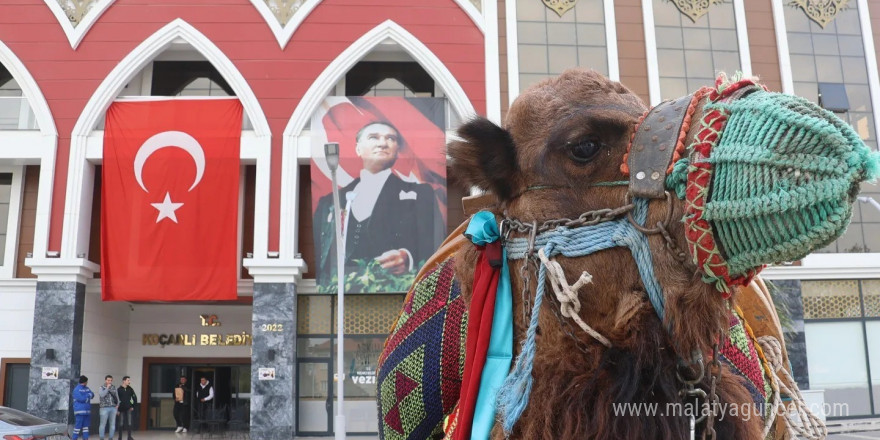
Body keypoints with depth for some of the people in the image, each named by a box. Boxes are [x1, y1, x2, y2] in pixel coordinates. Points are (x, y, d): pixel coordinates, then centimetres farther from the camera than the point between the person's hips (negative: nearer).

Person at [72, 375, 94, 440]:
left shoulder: (87, 388, 15)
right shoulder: (77, 389, -9)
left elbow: (92, 395, 9)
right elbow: (81, 399, -18)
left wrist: (86, 396, -8)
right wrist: (88, 395, -3)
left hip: (87, 410, 8)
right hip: (80, 411, -8)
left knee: (86, 425, 9)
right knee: (78, 425, -7)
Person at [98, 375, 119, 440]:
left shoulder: (114, 388, 11)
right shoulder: (102, 388, 0)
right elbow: (102, 395, -19)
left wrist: (118, 404, 6)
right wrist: (107, 388, -16)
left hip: (113, 408, 4)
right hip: (104, 408, -4)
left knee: (113, 424, 5)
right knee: (103, 424, -2)